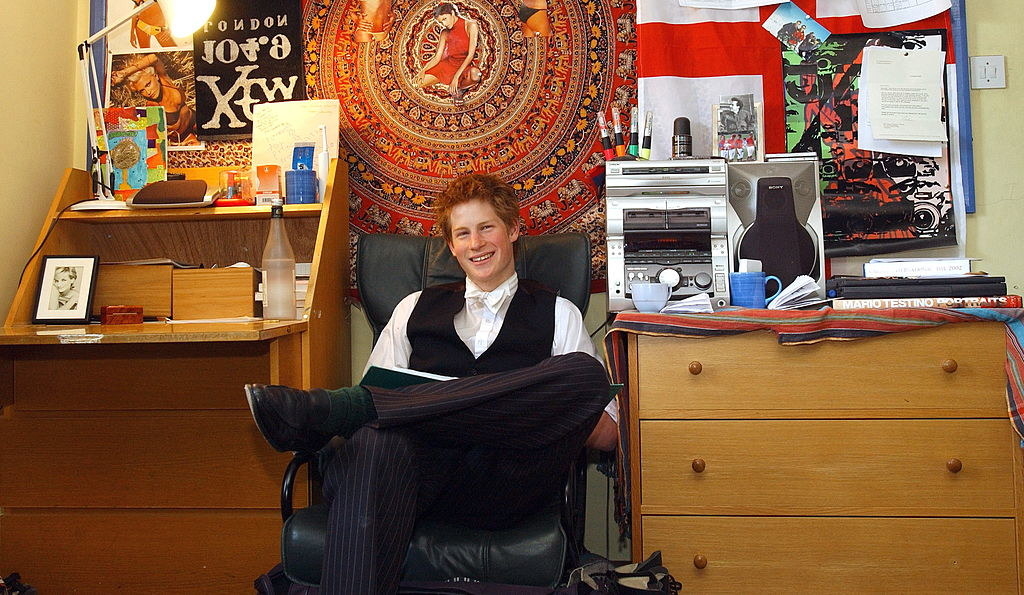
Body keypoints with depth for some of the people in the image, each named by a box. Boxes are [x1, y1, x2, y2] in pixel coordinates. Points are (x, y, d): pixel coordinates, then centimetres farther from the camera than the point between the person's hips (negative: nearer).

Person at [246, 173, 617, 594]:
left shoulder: (558, 314, 22)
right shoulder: (416, 308, 28)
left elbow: (606, 435, 14)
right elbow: (376, 391, 20)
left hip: (507, 487, 0)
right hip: (424, 473, 0)